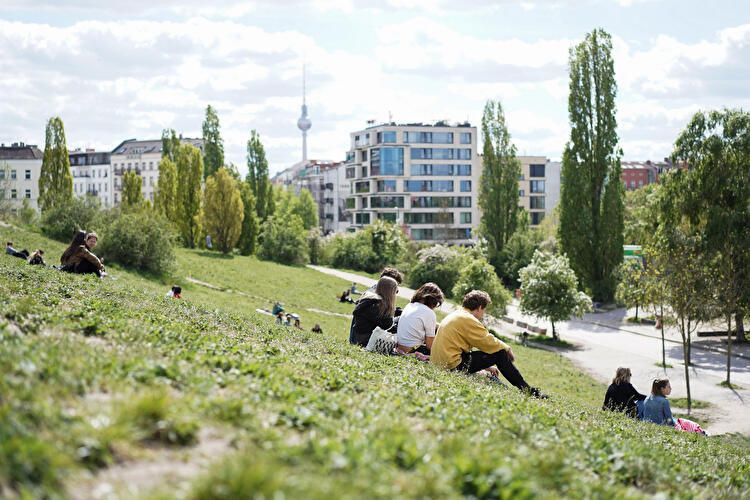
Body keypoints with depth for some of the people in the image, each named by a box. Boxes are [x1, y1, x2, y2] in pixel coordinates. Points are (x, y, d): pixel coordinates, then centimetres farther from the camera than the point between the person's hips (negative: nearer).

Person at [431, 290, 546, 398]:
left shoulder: (456, 315, 20)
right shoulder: (467, 319, -12)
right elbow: (489, 342, -9)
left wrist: (486, 366, 26)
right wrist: (507, 348, 9)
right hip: (454, 365, -10)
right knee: (500, 353, -5)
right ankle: (527, 390, 1)